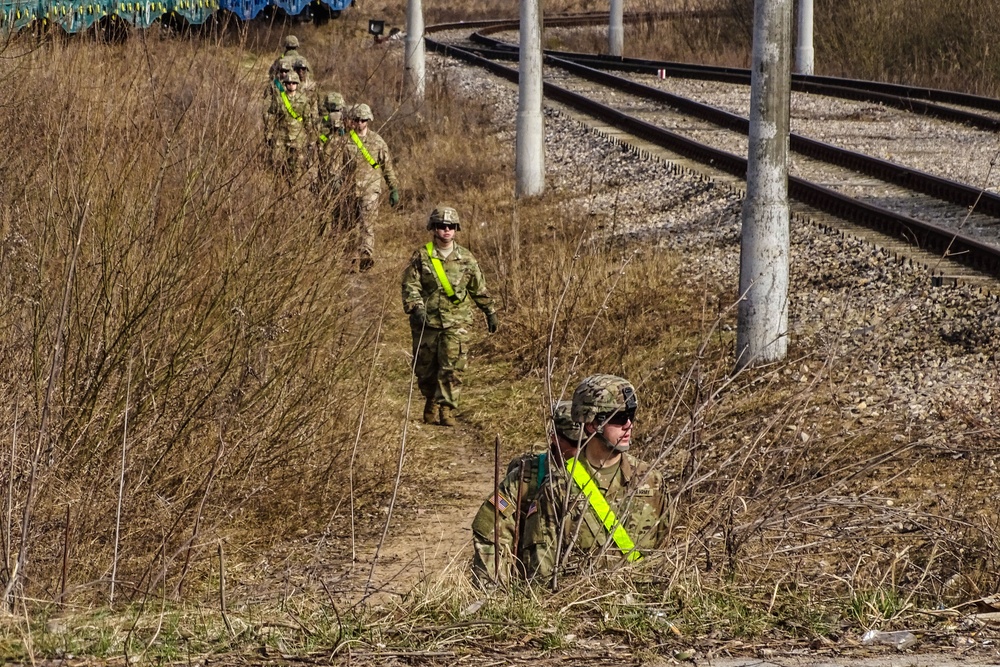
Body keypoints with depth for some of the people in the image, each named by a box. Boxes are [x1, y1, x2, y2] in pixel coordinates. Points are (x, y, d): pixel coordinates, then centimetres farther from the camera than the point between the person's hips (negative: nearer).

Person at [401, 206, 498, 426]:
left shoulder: (466, 258, 7)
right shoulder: (421, 256, 0)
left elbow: (479, 289, 17)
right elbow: (410, 285, -5)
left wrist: (490, 312, 20)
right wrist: (416, 308, -20)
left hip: (456, 323, 0)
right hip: (427, 322, 0)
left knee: (452, 367, -10)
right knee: (424, 367, 7)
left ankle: (446, 408, -5)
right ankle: (431, 402, 30)